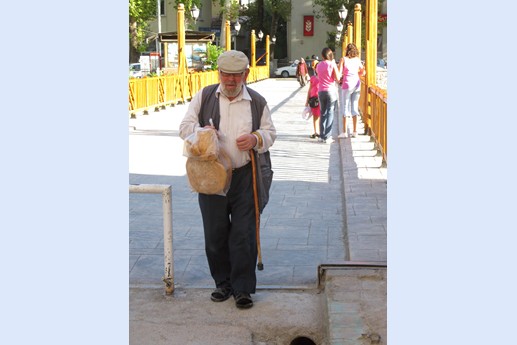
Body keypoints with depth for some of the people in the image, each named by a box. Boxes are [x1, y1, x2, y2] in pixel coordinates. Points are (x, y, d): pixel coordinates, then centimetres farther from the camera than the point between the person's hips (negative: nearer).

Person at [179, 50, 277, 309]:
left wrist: (256, 138, -11)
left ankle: (242, 288, 8)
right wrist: (201, 131, -15)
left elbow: (270, 134, 12)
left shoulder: (257, 102, 6)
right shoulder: (204, 96, 6)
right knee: (215, 233, 8)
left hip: (244, 176, -1)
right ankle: (223, 283, 24)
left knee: (244, 234, -2)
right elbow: (185, 126, 8)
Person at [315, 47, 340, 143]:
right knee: (330, 113, 0)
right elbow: (337, 79, -9)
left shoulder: (318, 65, 7)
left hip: (321, 91, 4)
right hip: (331, 91, -4)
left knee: (323, 113, 13)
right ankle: (327, 137, -4)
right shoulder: (332, 64, -7)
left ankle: (322, 136, 11)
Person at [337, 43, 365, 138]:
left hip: (347, 84, -4)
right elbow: (363, 72, 16)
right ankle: (354, 131, 11)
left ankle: (344, 132, 0)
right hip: (357, 84, 4)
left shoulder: (343, 59, -4)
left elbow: (339, 73, -9)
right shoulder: (357, 60, 8)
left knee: (345, 107, 2)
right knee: (355, 107, 9)